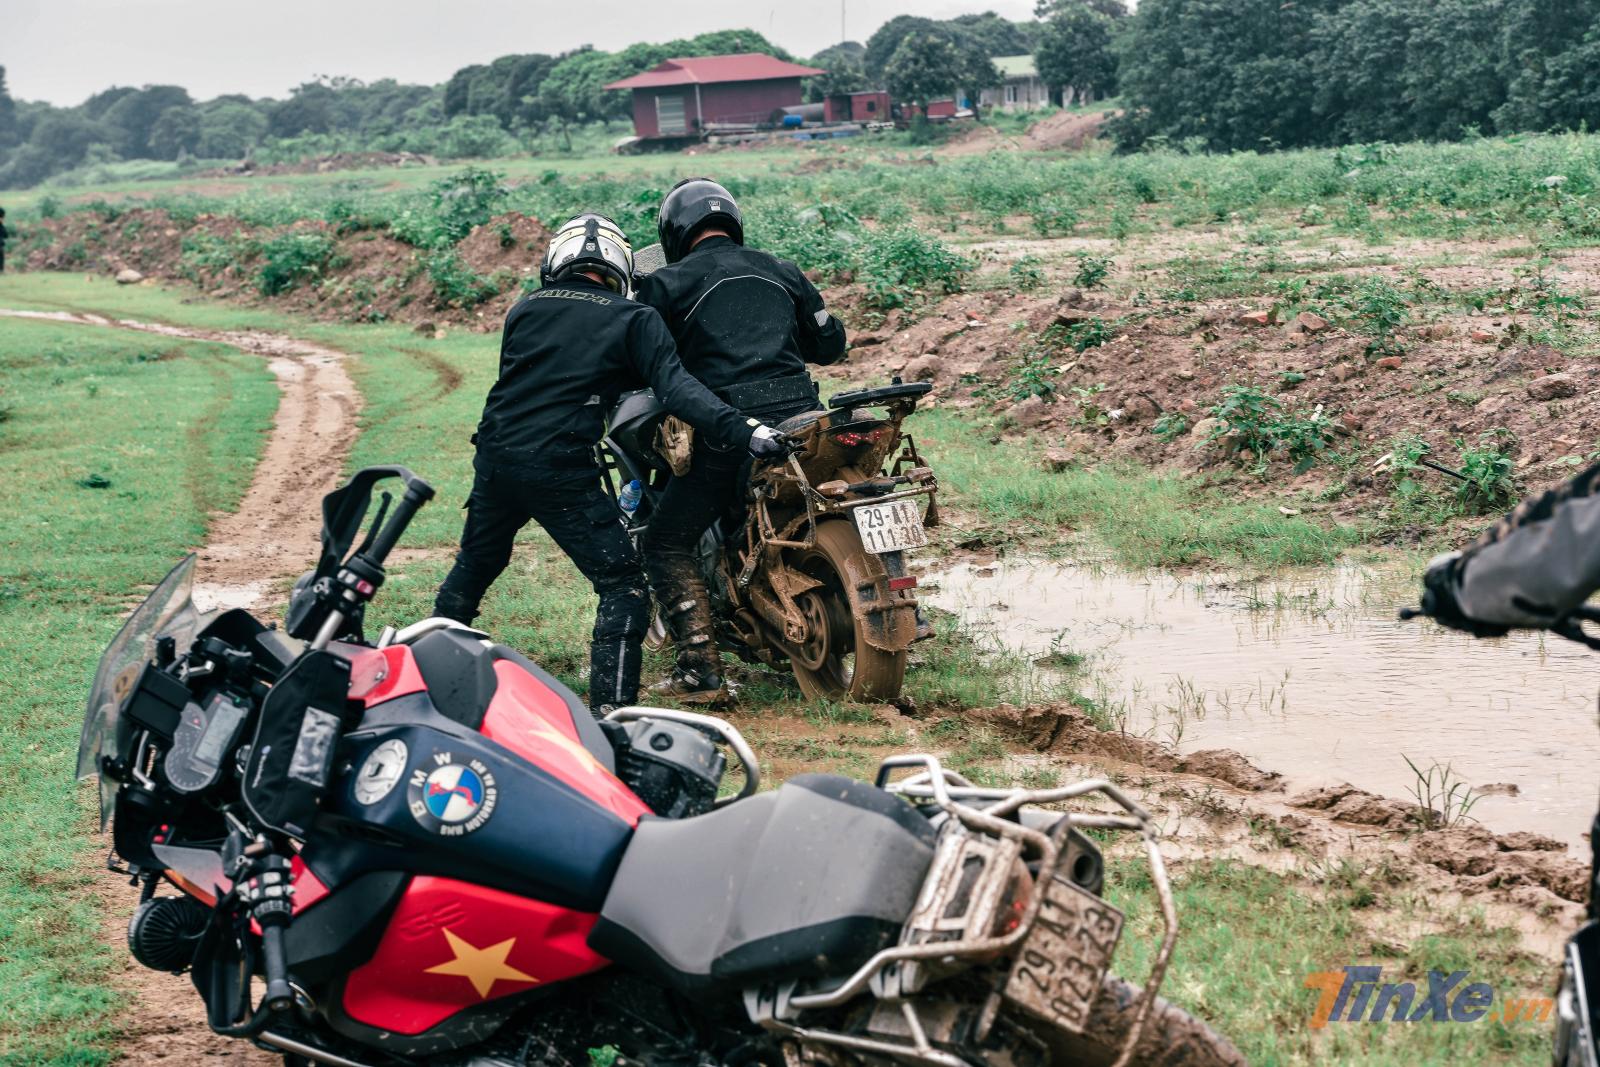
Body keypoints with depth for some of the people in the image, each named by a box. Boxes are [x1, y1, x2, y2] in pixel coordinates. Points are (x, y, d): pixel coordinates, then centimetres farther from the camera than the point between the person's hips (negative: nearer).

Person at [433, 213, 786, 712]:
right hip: (560, 471, -5)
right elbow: (676, 388, -14)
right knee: (623, 587, 0)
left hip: (495, 459, 6)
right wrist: (741, 431, -22)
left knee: (475, 565, 27)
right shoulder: (634, 320, 0)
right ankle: (612, 708, -10)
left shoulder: (523, 310, 13)